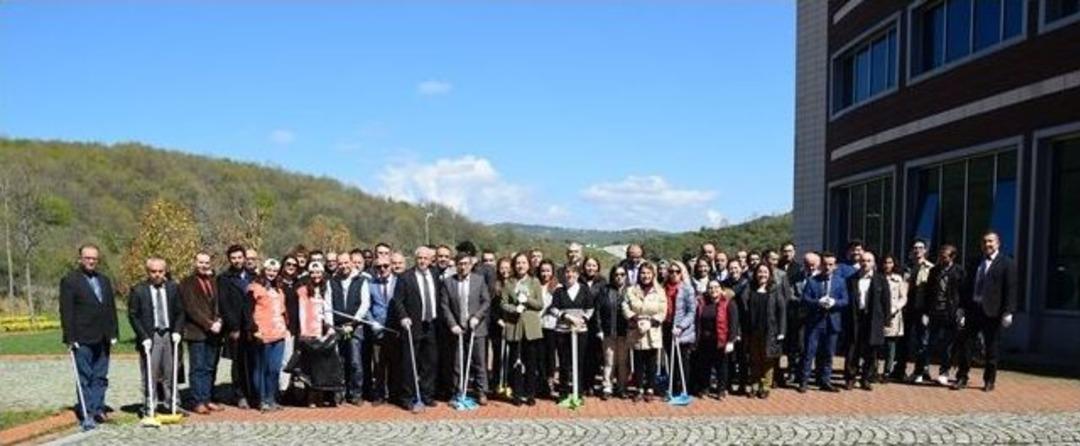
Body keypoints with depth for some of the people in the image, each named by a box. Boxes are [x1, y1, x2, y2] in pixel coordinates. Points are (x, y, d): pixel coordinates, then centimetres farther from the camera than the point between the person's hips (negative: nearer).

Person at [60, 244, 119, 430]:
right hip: (82, 339, -5)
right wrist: (70, 338, -12)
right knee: (84, 378, -2)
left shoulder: (104, 280, 15)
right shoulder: (69, 281, -2)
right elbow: (66, 312, -7)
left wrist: (114, 333, 9)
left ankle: (98, 409, 15)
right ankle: (86, 414, 2)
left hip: (102, 339, 5)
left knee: (100, 377, 8)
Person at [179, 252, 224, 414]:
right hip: (196, 332, -5)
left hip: (213, 332, 5)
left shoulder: (213, 282, 17)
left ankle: (207, 399, 11)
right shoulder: (187, 282, 0)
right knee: (197, 368, -3)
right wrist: (209, 324, -13)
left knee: (210, 369, 6)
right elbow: (191, 308, -8)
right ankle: (198, 402, 1)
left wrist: (219, 321, 0)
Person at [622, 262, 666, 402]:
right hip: (637, 333, 1)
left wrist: (650, 322, -14)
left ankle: (649, 390, 15)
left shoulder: (659, 292, 2)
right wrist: (636, 320, -15)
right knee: (638, 363, 5)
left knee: (651, 363, 5)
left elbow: (662, 312, -3)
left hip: (653, 333, 0)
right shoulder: (631, 291, 4)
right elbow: (626, 308, -3)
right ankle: (640, 390, 14)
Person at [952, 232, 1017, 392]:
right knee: (963, 342, 1)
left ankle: (989, 381, 17)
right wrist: (962, 307, 10)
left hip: (992, 311, -5)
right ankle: (962, 378, 10)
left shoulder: (1007, 263, -2)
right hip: (973, 309, 5)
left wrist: (1008, 312, -15)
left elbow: (1011, 289, -8)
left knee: (990, 348, 5)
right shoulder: (976, 263, 14)